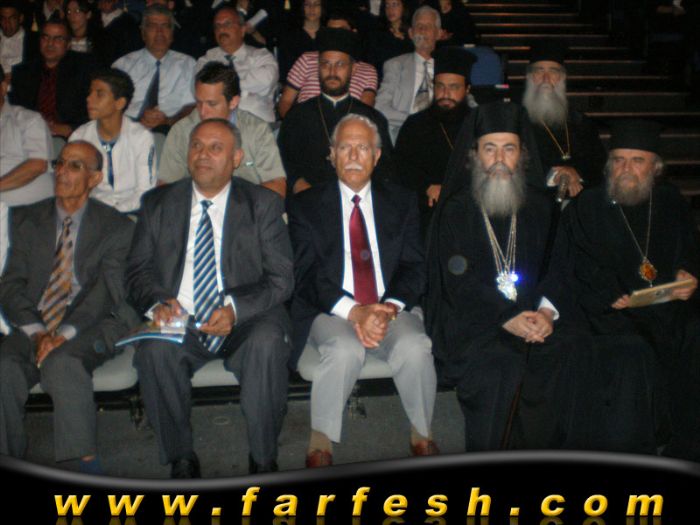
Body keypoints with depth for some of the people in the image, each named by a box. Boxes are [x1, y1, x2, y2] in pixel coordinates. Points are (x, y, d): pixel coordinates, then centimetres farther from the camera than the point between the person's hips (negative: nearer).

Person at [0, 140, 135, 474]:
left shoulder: (116, 227, 8)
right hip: (31, 330, 3)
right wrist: (36, 332, -11)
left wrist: (65, 334, -18)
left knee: (62, 363, -35)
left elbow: (107, 292, -3)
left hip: (87, 331, -3)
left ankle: (84, 469, -30)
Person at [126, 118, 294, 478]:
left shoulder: (263, 205, 5)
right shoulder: (158, 204, 12)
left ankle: (263, 459, -13)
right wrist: (158, 302, -14)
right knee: (155, 350, -31)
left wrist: (236, 309, -20)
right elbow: (138, 270, 9)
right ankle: (181, 458, -10)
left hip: (246, 322, -1)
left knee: (267, 344, -33)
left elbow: (281, 279, -1)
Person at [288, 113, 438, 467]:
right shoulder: (306, 205, 6)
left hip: (393, 309, 2)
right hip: (331, 313, -1)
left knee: (414, 348, -30)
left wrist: (389, 309, -15)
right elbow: (305, 274, -4)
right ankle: (321, 441, -12)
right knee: (345, 349, -34)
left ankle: (422, 435, -5)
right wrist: (354, 312, -20)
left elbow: (414, 267, 5)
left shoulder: (401, 202, 13)